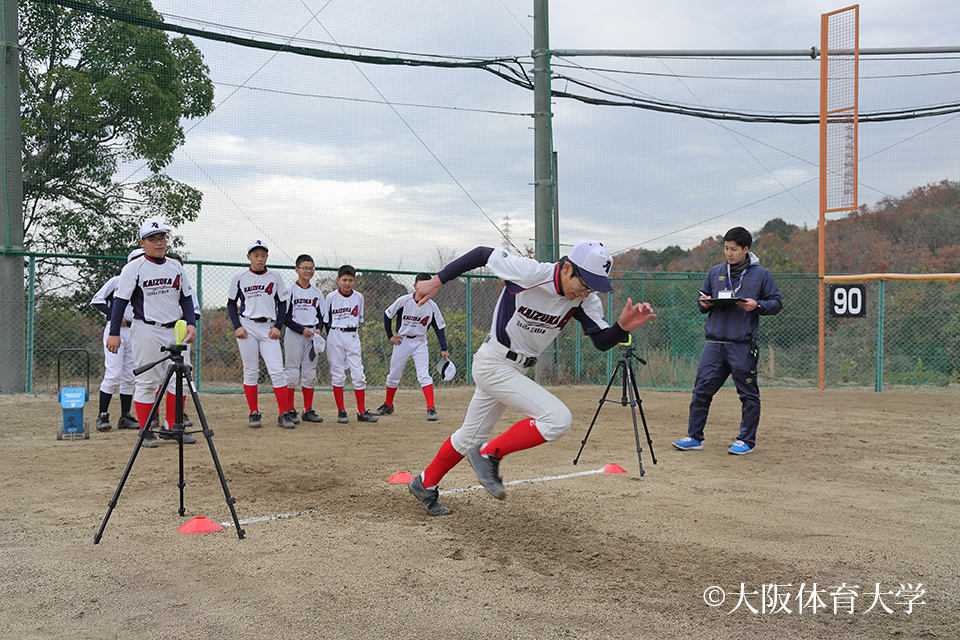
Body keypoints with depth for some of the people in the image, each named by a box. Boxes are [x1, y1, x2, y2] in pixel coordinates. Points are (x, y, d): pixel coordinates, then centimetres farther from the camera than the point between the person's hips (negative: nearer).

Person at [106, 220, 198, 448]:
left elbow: (186, 297, 15)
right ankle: (145, 432, 7)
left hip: (174, 329, 5)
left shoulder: (176, 266, 12)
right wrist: (114, 333, -10)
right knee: (147, 381, -2)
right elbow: (120, 301, -5)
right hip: (146, 329, -5)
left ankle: (172, 426, 15)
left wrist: (190, 323, 2)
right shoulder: (134, 267, -3)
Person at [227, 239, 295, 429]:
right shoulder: (239, 277, 3)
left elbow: (282, 304, 10)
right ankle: (254, 413, 12)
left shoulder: (274, 277, 6)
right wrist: (237, 326, -4)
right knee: (250, 371, 3)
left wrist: (278, 327, -2)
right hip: (247, 326, 0)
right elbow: (231, 303, 9)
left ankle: (284, 414, -3)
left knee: (277, 371, -8)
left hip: (269, 328, 0)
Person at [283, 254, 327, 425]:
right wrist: (302, 330, -15)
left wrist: (319, 329, -3)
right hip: (294, 334, -4)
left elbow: (322, 315, 16)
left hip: (313, 335, 4)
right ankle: (291, 410, 2)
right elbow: (285, 317, -7)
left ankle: (308, 411, 11)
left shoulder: (317, 293, 11)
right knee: (292, 372, -4)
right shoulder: (290, 290, -3)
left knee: (310, 373, 5)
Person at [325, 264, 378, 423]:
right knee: (337, 374, 0)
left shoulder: (359, 297, 6)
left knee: (358, 374, -3)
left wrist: (356, 332, 11)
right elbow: (325, 319, 8)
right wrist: (331, 336, 4)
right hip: (335, 335, -2)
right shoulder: (331, 297, -1)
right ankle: (341, 412, 7)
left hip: (353, 336, 2)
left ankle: (362, 412, 3)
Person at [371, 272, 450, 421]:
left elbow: (439, 328, -1)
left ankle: (431, 409, -15)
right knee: (393, 375, 9)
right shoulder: (403, 301, -12)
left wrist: (444, 349, -8)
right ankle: (388, 405, 29)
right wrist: (390, 336, 2)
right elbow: (387, 315, 2)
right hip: (402, 341, 1)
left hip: (420, 343, 0)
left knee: (424, 375, -15)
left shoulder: (432, 306, -8)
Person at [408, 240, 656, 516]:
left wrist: (624, 326, -33)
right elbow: (482, 254, -13)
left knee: (471, 437, 19)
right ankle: (489, 455, -5)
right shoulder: (528, 273, -24)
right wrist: (437, 281, -8)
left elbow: (602, 341, -11)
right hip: (493, 365, -7)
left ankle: (425, 484, 38)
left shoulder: (585, 299, -7)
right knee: (558, 418, -20)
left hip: (517, 369, 7)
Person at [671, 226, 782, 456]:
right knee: (702, 390, 2)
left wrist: (757, 306, -15)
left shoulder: (761, 275, 3)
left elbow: (776, 304, 4)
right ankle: (694, 437, 11)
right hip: (714, 343, 4)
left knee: (748, 395, 4)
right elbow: (702, 301, 21)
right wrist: (704, 303, -2)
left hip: (743, 345, -3)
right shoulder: (715, 273, 13)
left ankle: (746, 441, 16)